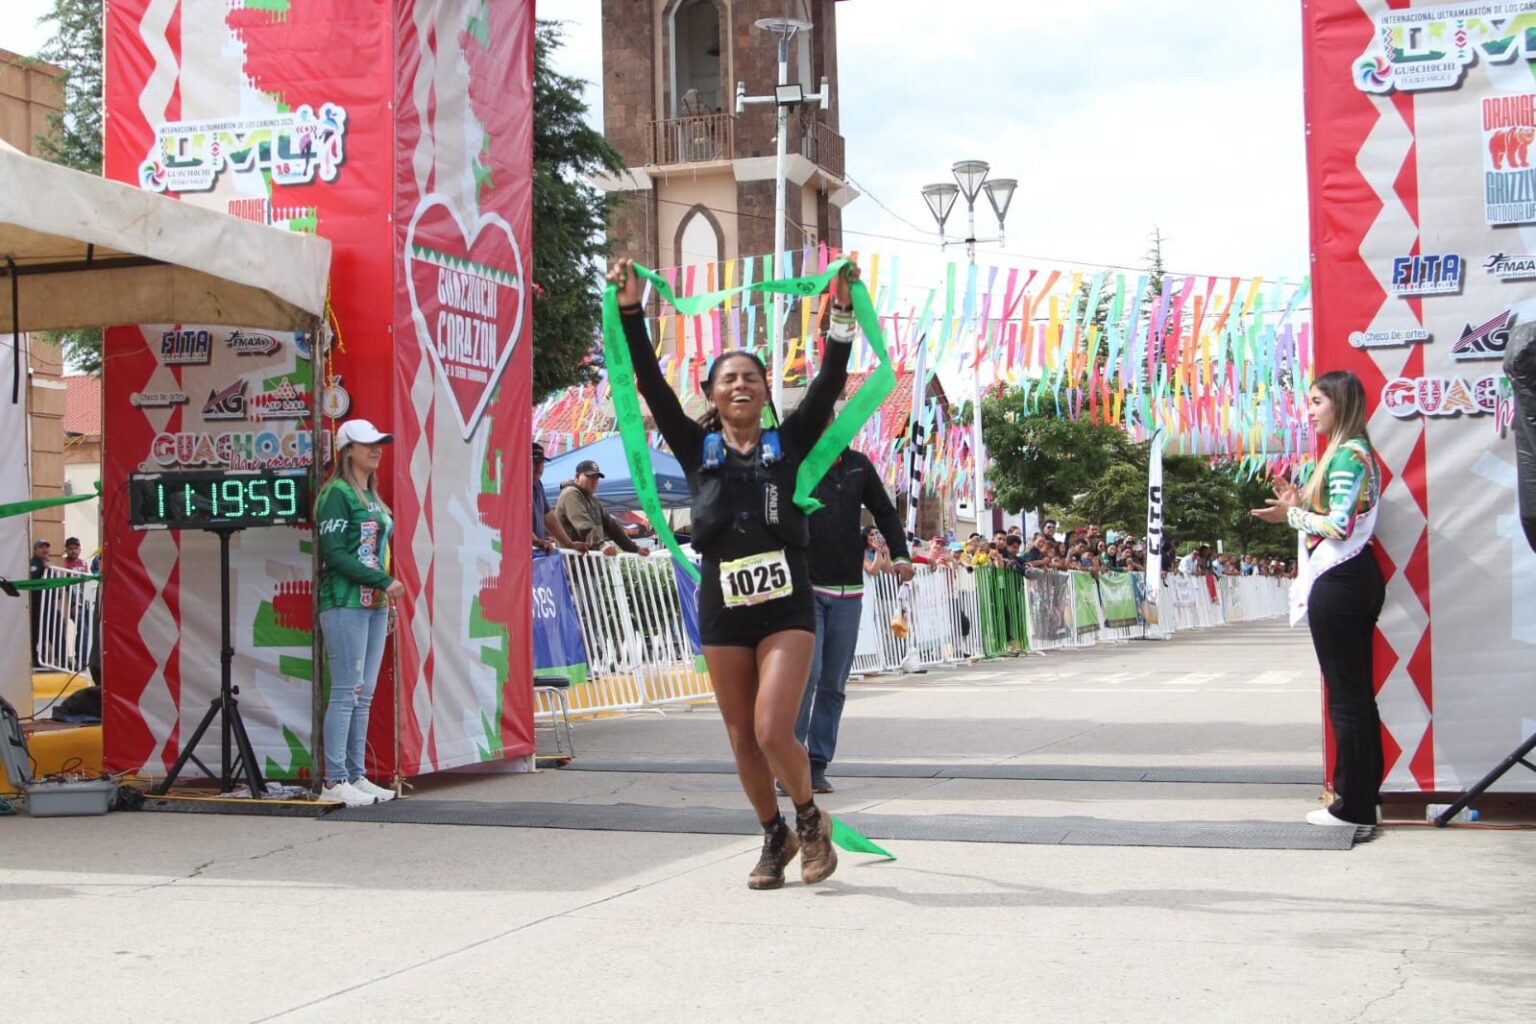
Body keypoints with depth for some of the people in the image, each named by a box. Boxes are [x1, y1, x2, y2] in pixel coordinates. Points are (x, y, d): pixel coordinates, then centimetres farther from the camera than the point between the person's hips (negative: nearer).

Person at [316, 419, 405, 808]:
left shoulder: (372, 497, 17)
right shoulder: (337, 494, -8)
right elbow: (334, 552, -15)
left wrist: (389, 600, 12)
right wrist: (385, 582, -16)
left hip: (374, 605, 8)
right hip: (345, 604, -8)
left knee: (364, 695, 9)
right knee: (346, 693, -8)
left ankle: (356, 776, 13)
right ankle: (335, 781, -4)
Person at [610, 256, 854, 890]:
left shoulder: (788, 444, 5)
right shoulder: (697, 450, 6)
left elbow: (829, 384, -4)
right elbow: (652, 386, -1)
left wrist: (842, 313, -12)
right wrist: (632, 313, -9)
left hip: (786, 607, -2)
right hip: (723, 612, 2)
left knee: (773, 732, -14)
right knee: (743, 740, 8)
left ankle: (811, 819, 13)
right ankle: (775, 838, 29)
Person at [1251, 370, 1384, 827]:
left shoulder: (1347, 455, -15)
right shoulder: (1358, 452, 17)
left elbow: (1339, 525, -21)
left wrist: (1293, 515, -8)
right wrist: (1301, 503, 7)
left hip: (1338, 583, -11)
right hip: (1357, 578, 11)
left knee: (1345, 692, -5)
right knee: (1358, 691, 14)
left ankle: (1354, 805, 0)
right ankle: (1364, 795, 21)